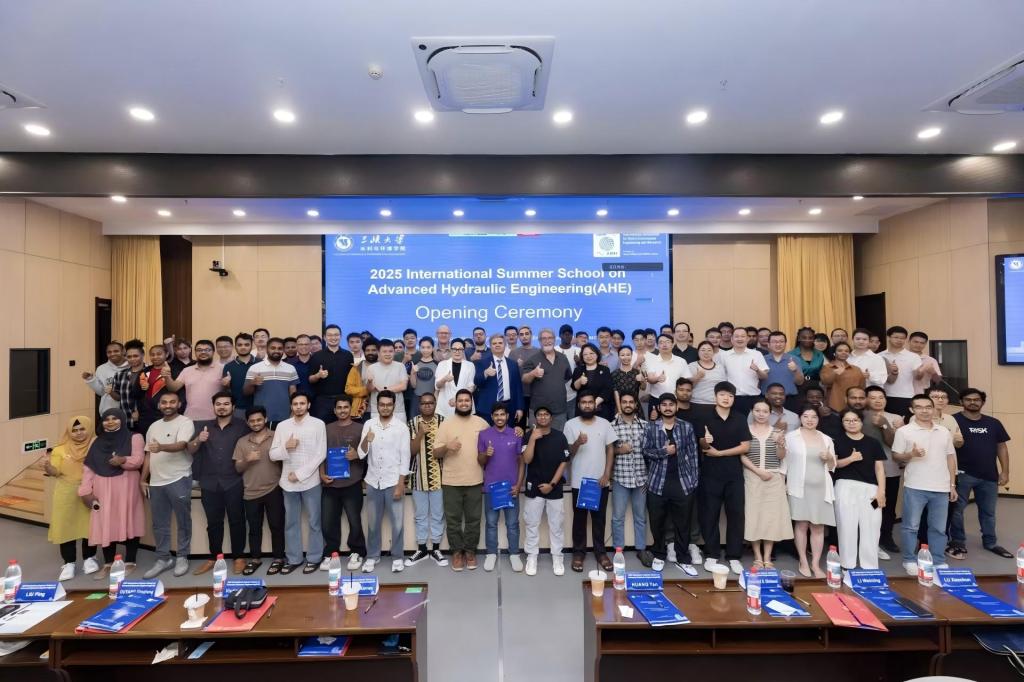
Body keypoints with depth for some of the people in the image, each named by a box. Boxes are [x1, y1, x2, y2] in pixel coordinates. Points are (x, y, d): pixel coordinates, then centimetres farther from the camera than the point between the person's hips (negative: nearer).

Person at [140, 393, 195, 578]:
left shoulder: (185, 422, -7)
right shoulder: (154, 426, 15)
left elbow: (181, 445, -23)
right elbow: (148, 455, 18)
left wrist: (161, 447, -41)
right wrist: (143, 480, 13)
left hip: (179, 480, -6)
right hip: (156, 482, 6)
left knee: (183, 521, 4)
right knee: (159, 524, 12)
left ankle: (182, 557, 15)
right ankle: (163, 558, 24)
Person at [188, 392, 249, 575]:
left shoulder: (242, 426, 2)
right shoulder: (204, 426, 12)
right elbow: (190, 450, 7)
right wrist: (198, 440, -14)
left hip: (234, 483, -3)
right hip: (210, 483, 3)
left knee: (236, 521, 3)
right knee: (213, 522, 11)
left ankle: (239, 557, 13)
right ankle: (213, 557, 23)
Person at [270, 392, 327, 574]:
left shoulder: (318, 424, -5)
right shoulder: (282, 426, 5)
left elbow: (321, 454, -8)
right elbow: (273, 455, 5)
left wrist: (300, 474, -12)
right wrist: (285, 447, -16)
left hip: (310, 482, -3)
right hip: (288, 482, 3)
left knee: (314, 522, 6)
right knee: (291, 523, 13)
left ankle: (314, 558, 19)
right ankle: (293, 559, 26)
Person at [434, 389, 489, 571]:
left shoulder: (481, 423, 3)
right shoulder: (446, 423, -2)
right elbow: (435, 453, -3)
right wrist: (446, 447, -21)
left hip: (475, 481, 1)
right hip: (451, 482, -1)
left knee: (473, 519, 10)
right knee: (453, 519, 8)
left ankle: (470, 551, 25)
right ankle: (457, 551, 23)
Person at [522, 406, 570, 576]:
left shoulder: (560, 436, -3)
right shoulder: (529, 436, -3)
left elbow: (564, 462, -2)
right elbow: (526, 460, -14)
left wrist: (552, 484, -8)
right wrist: (533, 439, -22)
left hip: (554, 488, 0)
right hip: (533, 488, 0)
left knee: (556, 525, 8)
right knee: (532, 524, 7)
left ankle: (557, 557, 21)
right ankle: (531, 557, 20)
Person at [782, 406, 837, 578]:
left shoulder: (826, 439, 9)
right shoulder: (791, 437, 1)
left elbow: (832, 467, 13)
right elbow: (784, 461, 2)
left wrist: (829, 458, -9)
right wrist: (782, 483, -3)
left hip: (820, 488, 3)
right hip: (799, 487, -2)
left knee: (818, 526, 3)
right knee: (801, 524, 2)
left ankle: (816, 564, 11)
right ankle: (803, 563, 11)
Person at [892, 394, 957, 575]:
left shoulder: (944, 432, 10)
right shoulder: (904, 431, -4)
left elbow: (950, 458, 14)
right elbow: (896, 456, -1)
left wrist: (953, 485, 12)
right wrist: (911, 454, -22)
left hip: (941, 488, 4)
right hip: (915, 487, -4)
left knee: (939, 527, 11)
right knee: (911, 526, 2)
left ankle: (937, 560, 23)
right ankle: (910, 560, 12)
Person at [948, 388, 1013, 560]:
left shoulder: (993, 423, 10)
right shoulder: (954, 420, -7)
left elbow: (1002, 447, 11)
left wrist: (1005, 471, 7)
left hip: (989, 475, 5)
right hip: (962, 474, -5)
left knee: (988, 511, 17)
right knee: (957, 509, 0)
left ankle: (990, 542, 32)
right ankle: (958, 543, 12)